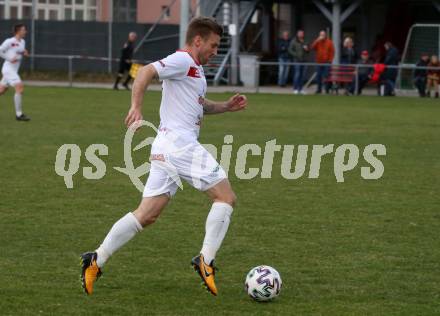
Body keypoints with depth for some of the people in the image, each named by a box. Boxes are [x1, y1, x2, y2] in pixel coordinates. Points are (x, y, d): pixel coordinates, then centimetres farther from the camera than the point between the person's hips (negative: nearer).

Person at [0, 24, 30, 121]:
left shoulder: (22, 42, 12)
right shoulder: (10, 42, -13)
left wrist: (25, 53, 2)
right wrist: (9, 58, -17)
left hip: (14, 70, 9)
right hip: (8, 68, -9)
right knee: (20, 87, -19)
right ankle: (19, 114, -17)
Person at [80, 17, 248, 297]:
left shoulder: (196, 68, 24)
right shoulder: (183, 60, -7)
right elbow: (146, 72, -21)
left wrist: (226, 106, 25)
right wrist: (137, 108, -32)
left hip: (167, 147, 10)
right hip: (180, 143, -10)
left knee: (147, 215, 5)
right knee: (226, 197, -6)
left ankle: (97, 260, 0)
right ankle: (206, 259, -11)